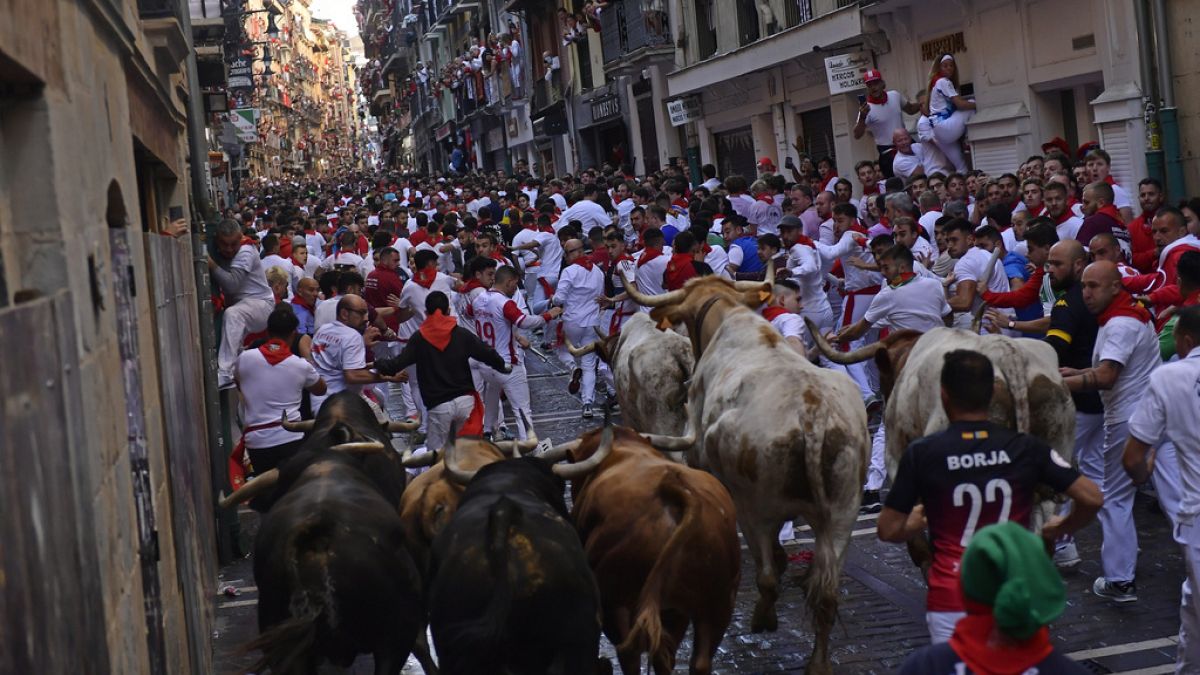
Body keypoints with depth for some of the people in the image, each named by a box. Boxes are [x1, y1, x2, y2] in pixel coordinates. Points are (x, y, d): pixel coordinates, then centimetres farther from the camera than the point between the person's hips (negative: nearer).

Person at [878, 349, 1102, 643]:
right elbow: (1091, 498, 0)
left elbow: (889, 530, -2)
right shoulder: (1026, 448, 0)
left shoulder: (921, 454, -5)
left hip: (951, 603, -1)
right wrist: (1063, 528, 20)